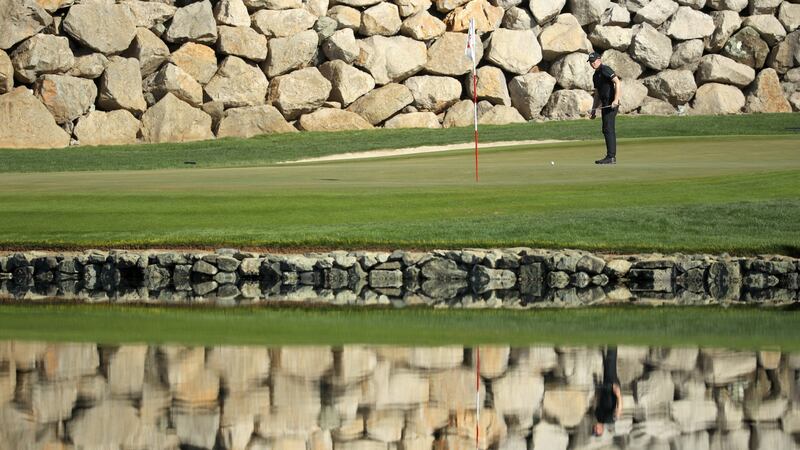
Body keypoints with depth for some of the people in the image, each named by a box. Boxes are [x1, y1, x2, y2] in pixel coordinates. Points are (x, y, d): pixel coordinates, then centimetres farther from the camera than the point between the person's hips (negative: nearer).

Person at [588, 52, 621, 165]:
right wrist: (594, 110, 23)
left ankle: (611, 157, -13)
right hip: (605, 104, 10)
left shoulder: (605, 70, -9)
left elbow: (617, 82, -20)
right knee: (607, 130, 9)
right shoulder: (596, 75, 20)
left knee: (608, 129, -12)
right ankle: (611, 157, 12)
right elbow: (597, 94, 26)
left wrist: (616, 99, -28)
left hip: (611, 104, -10)